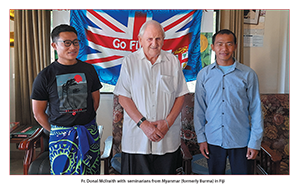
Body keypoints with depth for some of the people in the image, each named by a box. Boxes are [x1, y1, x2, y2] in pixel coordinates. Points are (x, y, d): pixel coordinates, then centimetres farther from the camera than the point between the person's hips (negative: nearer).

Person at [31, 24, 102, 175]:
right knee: (62, 172, 4)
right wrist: (57, 130, 2)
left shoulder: (88, 69, 5)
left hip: (90, 133, 2)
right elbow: (38, 112, 1)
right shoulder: (45, 76, -3)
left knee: (92, 173, 9)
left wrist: (87, 125, 9)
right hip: (61, 136, -2)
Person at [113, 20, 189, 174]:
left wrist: (168, 122, -7)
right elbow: (123, 97, -2)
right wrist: (143, 123, -11)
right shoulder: (129, 62, 3)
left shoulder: (173, 61, 7)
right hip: (136, 139, -1)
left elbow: (180, 96, 6)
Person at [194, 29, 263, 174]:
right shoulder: (204, 75, 1)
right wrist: (201, 138, 2)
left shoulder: (248, 74, -4)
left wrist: (255, 142, -3)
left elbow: (256, 111, -1)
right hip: (213, 139, 2)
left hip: (240, 140, -1)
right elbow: (199, 109, 4)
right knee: (215, 174, 16)